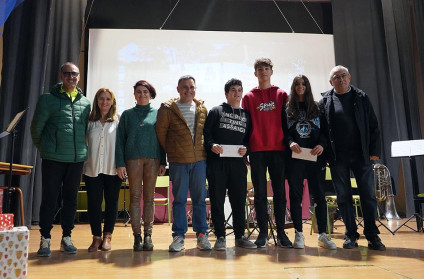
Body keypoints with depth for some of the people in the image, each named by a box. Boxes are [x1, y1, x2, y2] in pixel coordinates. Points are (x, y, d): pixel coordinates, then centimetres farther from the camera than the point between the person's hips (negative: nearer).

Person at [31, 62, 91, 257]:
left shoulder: (85, 103, 9)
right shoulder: (48, 99, 0)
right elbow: (36, 127, 3)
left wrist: (81, 149, 10)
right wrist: (43, 149, 8)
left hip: (77, 159, 3)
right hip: (53, 159, -3)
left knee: (71, 199, 10)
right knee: (49, 199, 3)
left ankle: (66, 237, 21)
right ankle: (45, 239, 15)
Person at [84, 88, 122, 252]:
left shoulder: (118, 121, 4)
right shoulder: (90, 121, 9)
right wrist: (83, 161, 3)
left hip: (112, 169, -1)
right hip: (93, 169, 1)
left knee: (111, 202, 5)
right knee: (93, 203, 3)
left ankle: (107, 236, 18)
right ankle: (96, 237, 15)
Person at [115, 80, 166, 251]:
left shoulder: (157, 113, 10)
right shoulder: (127, 114, 11)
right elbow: (120, 140, 7)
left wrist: (163, 162, 2)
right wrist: (120, 163, -3)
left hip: (153, 159, 0)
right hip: (133, 159, 0)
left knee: (149, 198, 3)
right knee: (135, 197, 0)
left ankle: (148, 235, 9)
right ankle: (137, 236, 6)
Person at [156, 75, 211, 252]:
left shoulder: (202, 109, 11)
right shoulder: (168, 108, 0)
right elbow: (160, 133, 4)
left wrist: (205, 149, 11)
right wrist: (170, 151, 9)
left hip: (199, 159, 3)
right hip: (178, 161, -2)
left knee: (200, 199, 7)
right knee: (179, 199, 4)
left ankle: (202, 235, 17)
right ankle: (178, 236, 14)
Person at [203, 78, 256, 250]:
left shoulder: (246, 115, 19)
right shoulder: (216, 111, 10)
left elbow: (249, 138, 18)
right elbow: (206, 133, 3)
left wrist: (245, 148, -2)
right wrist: (211, 145, -15)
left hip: (238, 163, 3)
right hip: (217, 161, -2)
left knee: (239, 200, 5)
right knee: (217, 200, 1)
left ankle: (240, 236, 17)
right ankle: (220, 237, 10)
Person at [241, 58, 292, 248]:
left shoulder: (282, 95, 12)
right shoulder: (248, 97, 11)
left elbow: (287, 120, 11)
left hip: (278, 149, 0)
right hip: (257, 150, 0)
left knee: (280, 191, 3)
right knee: (260, 192, 2)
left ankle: (281, 233, 11)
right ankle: (263, 232, 11)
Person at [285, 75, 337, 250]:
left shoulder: (317, 108, 14)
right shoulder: (288, 109, 11)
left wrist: (322, 145, -9)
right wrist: (290, 142, -14)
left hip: (314, 156, 1)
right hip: (294, 156, -1)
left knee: (318, 193, -1)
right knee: (296, 194, 1)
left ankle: (322, 235, 7)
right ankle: (298, 234, 10)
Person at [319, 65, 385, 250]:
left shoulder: (361, 97, 10)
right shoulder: (325, 101, 7)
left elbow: (373, 126, 7)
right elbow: (320, 130, 2)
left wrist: (374, 151, -1)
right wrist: (325, 154, -6)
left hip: (361, 155, 1)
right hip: (337, 158, 0)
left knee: (368, 195, 2)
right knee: (343, 197, 5)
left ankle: (372, 235, 12)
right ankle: (351, 235, 15)